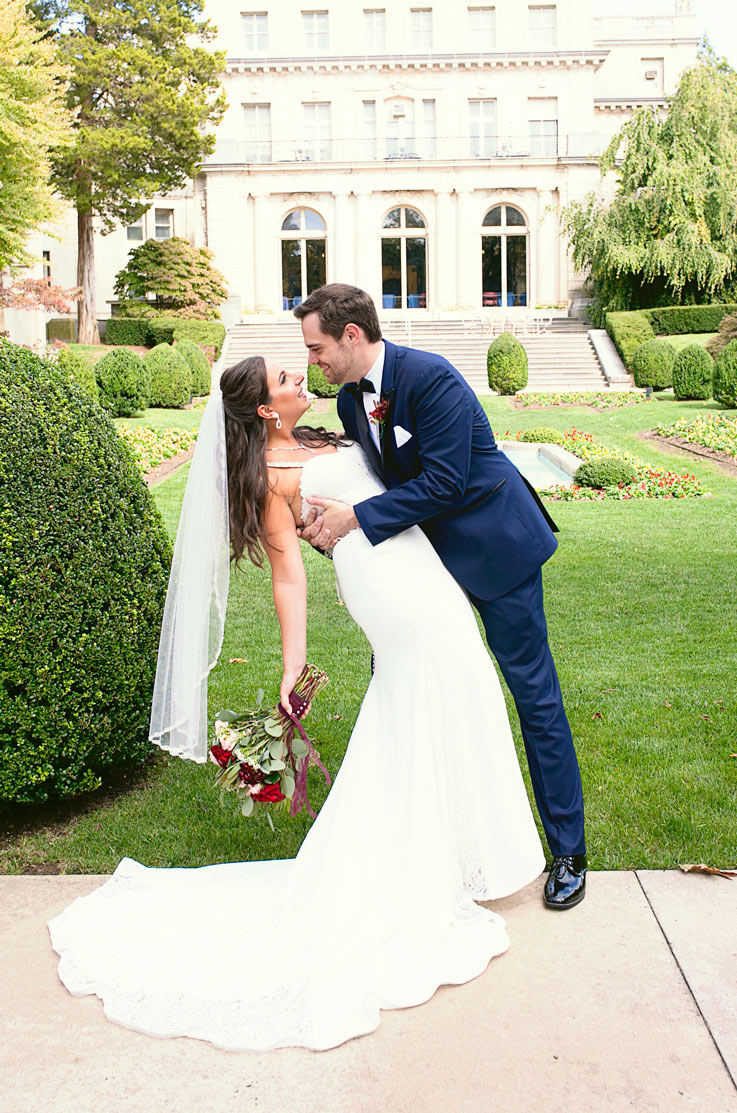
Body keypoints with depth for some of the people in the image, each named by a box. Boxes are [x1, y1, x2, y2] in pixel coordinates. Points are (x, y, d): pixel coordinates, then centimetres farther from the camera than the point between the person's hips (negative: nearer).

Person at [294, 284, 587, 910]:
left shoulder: (432, 378, -23)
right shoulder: (350, 399, 2)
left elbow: (442, 483, -27)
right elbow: (381, 480, 8)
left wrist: (356, 519, -26)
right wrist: (328, 519, -9)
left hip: (493, 546, -8)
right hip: (427, 548, 8)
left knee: (534, 692, 0)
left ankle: (568, 851, 12)